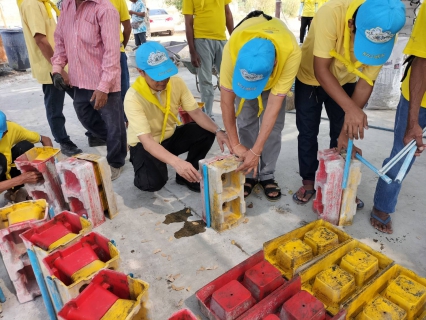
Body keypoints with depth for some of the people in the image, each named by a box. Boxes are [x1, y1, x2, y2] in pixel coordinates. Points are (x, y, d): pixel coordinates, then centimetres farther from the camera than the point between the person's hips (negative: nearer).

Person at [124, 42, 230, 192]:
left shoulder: (177, 83, -15)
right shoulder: (133, 97, -30)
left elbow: (196, 113, -12)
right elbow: (146, 140, -38)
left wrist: (218, 131, -33)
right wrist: (177, 162, -54)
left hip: (170, 136, 5)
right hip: (145, 144, -5)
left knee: (206, 132, -19)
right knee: (154, 182, -31)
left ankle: (187, 175, 1)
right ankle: (143, 174, 8)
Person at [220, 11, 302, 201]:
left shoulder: (291, 52, -44)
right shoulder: (233, 47, -42)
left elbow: (274, 105, -38)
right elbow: (226, 101, -31)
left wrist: (256, 151, -37)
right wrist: (235, 144, -28)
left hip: (276, 74, 0)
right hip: (244, 70, 1)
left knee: (274, 124, -9)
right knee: (246, 121, -8)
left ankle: (267, 175, 7)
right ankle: (249, 174, 7)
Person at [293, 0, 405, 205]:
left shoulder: (385, 35, -25)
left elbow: (365, 83, -20)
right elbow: (321, 70, -35)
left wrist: (346, 131, -22)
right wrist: (350, 108, -44)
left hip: (345, 81, 2)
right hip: (310, 77, -2)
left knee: (341, 135, 2)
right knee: (307, 133, 2)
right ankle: (308, 182, 20)